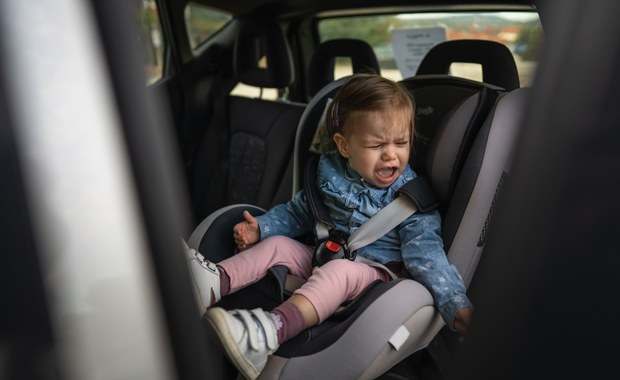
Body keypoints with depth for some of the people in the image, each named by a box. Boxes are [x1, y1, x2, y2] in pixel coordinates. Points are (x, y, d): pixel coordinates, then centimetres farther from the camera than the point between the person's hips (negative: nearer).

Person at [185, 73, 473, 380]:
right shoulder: (331, 174, -1)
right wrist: (260, 227, 1)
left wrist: (457, 307, -32)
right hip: (324, 258, 6)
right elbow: (298, 211, 15)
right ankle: (215, 284, -26)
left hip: (373, 272, -5)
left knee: (339, 270, -35)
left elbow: (425, 251, -20)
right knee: (277, 243, -7)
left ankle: (271, 329, -54)